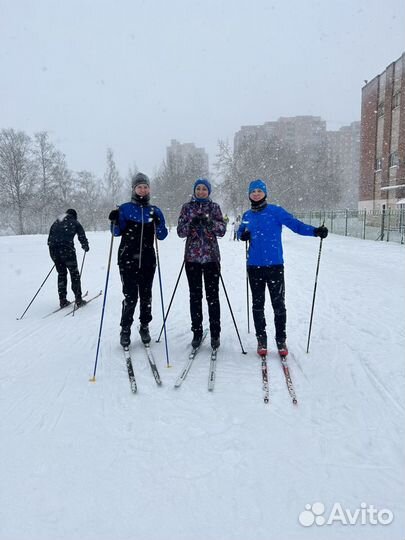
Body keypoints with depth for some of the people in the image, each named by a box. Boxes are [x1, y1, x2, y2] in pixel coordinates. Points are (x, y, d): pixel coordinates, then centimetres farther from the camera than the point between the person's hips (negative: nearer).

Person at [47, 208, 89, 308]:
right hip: (67, 249, -5)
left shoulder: (56, 223, 22)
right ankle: (78, 299, 5)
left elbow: (50, 239, 21)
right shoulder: (74, 223, 8)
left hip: (53, 250, 5)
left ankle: (62, 300, 15)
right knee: (74, 274, 6)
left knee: (61, 274, 16)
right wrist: (86, 247, 22)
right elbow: (82, 237, 6)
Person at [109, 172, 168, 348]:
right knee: (131, 295, -5)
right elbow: (117, 233, 6)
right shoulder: (125, 209, 3)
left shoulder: (155, 211, 8)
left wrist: (158, 223, -13)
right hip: (128, 259, -2)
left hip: (148, 260, 2)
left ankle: (144, 327, 23)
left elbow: (162, 236, 5)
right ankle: (125, 329, 12)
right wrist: (114, 221, -13)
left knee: (146, 295, 8)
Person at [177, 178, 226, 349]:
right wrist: (192, 223, -16)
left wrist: (210, 222, -18)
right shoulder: (187, 207, 8)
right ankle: (197, 332, 14)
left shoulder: (214, 207, 7)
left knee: (212, 295, 1)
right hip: (192, 257, 1)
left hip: (211, 256, -1)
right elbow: (180, 231, 2)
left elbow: (222, 230, 0)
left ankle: (215, 333, 9)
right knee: (195, 296, 5)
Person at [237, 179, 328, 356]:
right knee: (257, 304, 9)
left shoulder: (275, 211, -3)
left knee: (278, 304, 1)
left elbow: (295, 224, -10)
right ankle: (261, 340, 22)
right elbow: (241, 231, 26)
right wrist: (242, 235, 1)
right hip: (254, 266, 4)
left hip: (275, 265, -3)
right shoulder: (247, 216, 10)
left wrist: (315, 231, -25)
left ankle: (281, 340, 16)